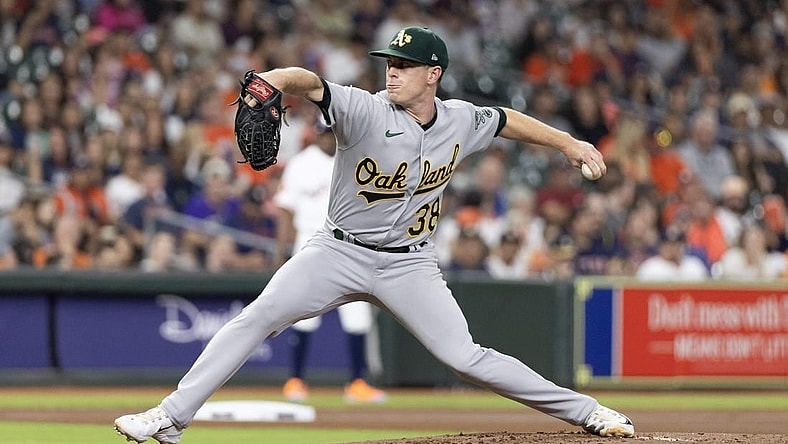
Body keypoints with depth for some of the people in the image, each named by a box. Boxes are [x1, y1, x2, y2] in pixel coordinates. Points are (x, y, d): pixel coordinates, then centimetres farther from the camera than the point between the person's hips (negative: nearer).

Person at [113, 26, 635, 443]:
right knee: (257, 318, -15)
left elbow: (507, 120, 18)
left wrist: (568, 142, 22)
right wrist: (275, 79, -56)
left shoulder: (460, 121, -3)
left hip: (410, 264, 1)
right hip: (339, 253, -1)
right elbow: (312, 84, -35)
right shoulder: (364, 110, -17)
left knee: (464, 356, -8)